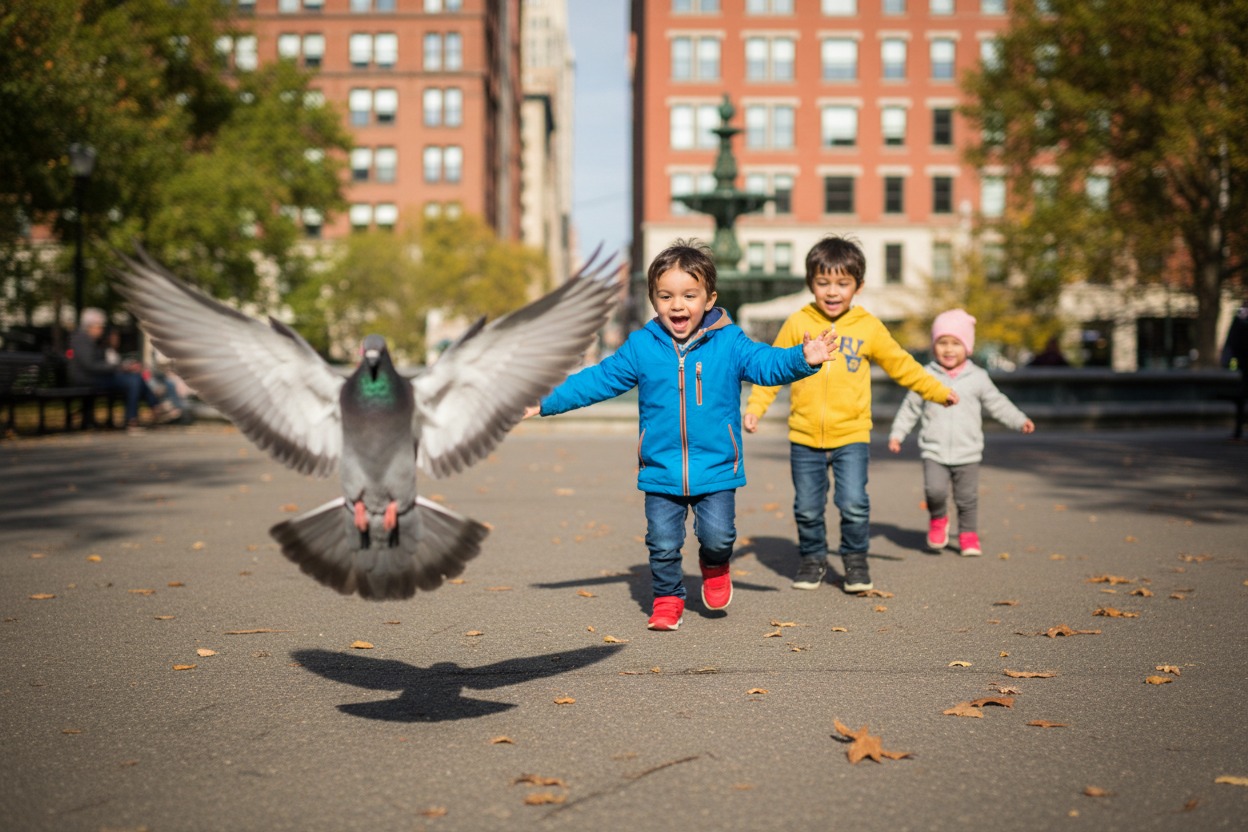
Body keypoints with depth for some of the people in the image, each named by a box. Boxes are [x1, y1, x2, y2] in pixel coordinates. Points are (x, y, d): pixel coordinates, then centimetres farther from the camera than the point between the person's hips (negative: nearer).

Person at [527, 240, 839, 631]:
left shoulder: (729, 343, -4)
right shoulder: (641, 347, -1)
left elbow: (766, 363, -13)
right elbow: (598, 379, 5)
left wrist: (803, 359, -33)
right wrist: (548, 402, 3)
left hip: (716, 469, -1)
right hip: (660, 472, 1)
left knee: (718, 535, -5)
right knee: (663, 543, 3)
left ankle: (714, 567, 31)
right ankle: (667, 599, 27)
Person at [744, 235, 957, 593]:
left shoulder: (869, 327, 1)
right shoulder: (797, 324, 0)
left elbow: (900, 364, 12)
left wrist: (937, 391, 13)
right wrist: (755, 406, -4)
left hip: (851, 436, -1)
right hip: (805, 437, 1)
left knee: (854, 505, -8)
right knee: (807, 508, 8)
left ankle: (855, 559, 13)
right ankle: (813, 558, 29)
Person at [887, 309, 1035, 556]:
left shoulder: (977, 378, 1)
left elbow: (997, 403, 8)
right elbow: (910, 408, 8)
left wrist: (1020, 420, -2)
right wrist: (897, 434, 5)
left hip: (968, 452, 1)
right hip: (934, 451, -1)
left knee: (967, 498, 4)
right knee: (935, 490, -18)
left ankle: (968, 535, 24)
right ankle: (938, 519, 12)